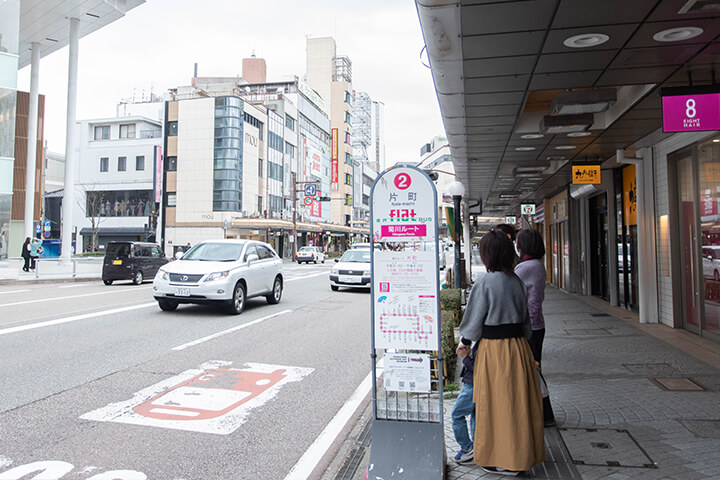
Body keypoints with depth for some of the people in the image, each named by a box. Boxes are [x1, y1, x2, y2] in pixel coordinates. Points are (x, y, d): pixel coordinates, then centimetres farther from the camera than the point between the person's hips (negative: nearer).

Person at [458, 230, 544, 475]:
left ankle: (504, 462, 18)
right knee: (519, 401, 16)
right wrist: (520, 340, 20)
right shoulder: (516, 281, 4)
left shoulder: (485, 283, -16)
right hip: (519, 346, 7)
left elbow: (474, 320, -10)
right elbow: (526, 319, 10)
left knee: (497, 405, 7)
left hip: (494, 349, -6)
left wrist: (465, 342, 6)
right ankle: (521, 454, 30)